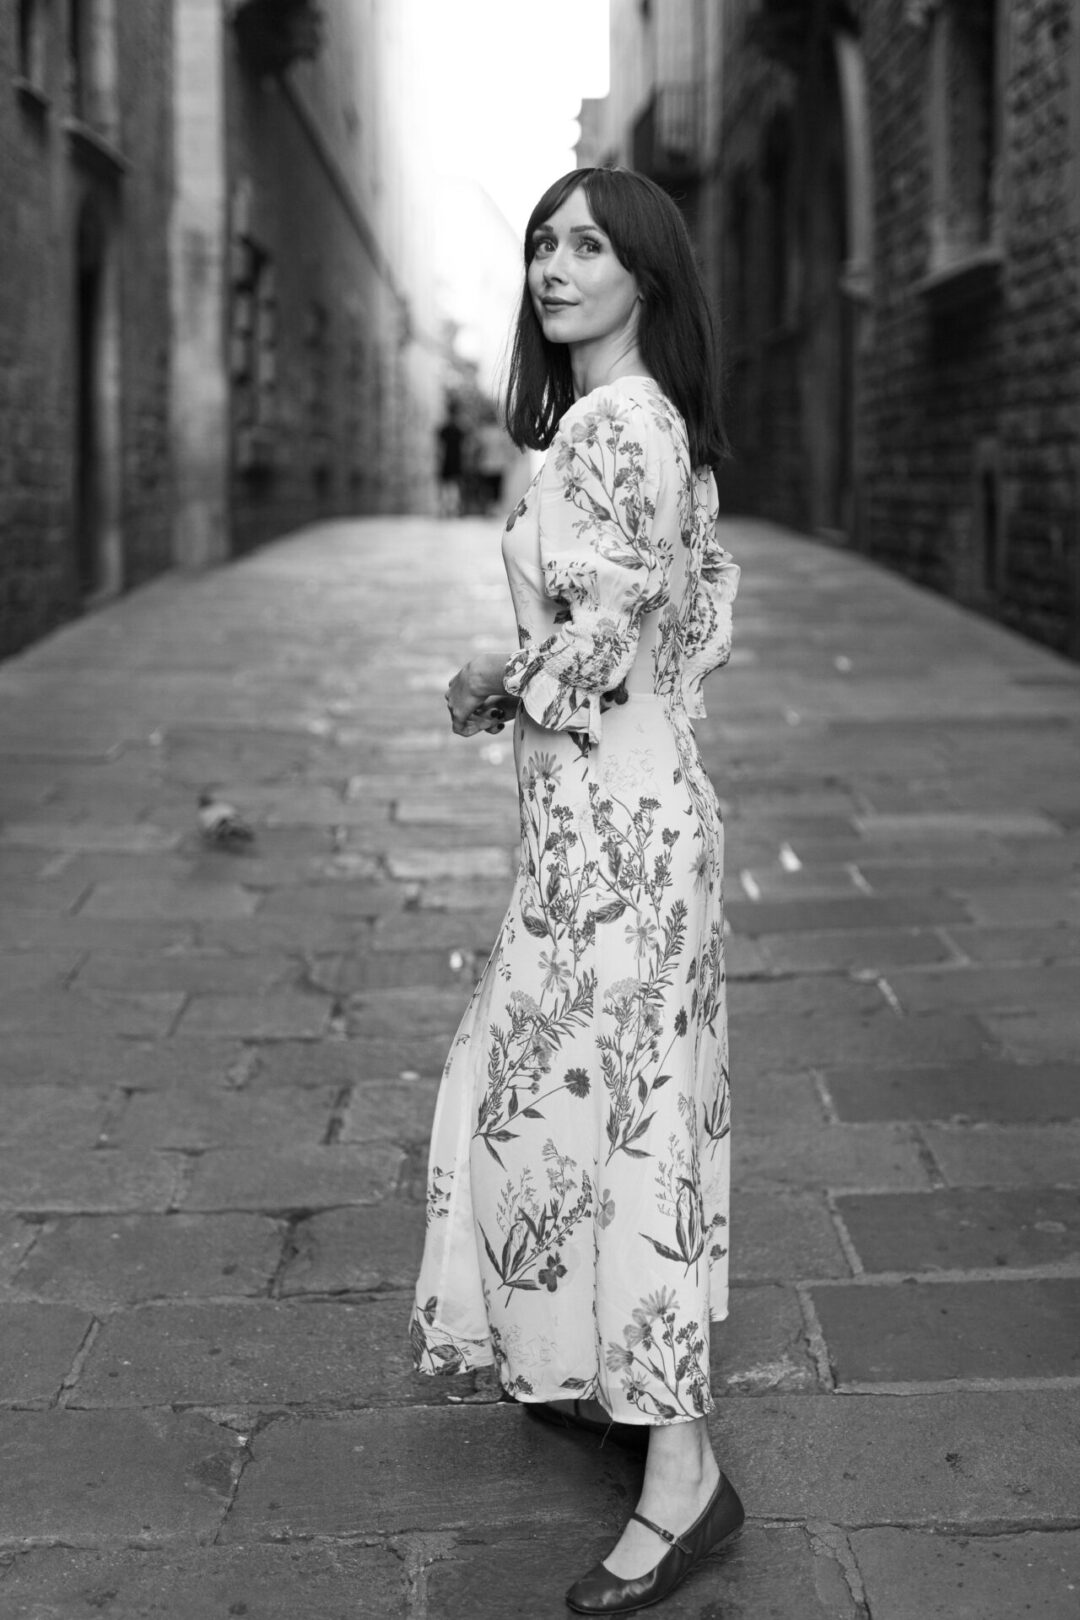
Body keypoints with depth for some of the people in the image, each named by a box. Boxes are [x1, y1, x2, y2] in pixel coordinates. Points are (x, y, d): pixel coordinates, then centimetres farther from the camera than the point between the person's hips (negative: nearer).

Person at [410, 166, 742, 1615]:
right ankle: (607, 1376, 34)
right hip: (627, 798, 10)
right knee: (559, 1088, 19)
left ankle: (684, 1472, 2)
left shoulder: (607, 423, -16)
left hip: (610, 812, -10)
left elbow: (605, 628, -23)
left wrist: (508, 689, -5)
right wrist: (524, 687, 14)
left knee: (619, 1112, -6)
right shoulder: (660, 423, 15)